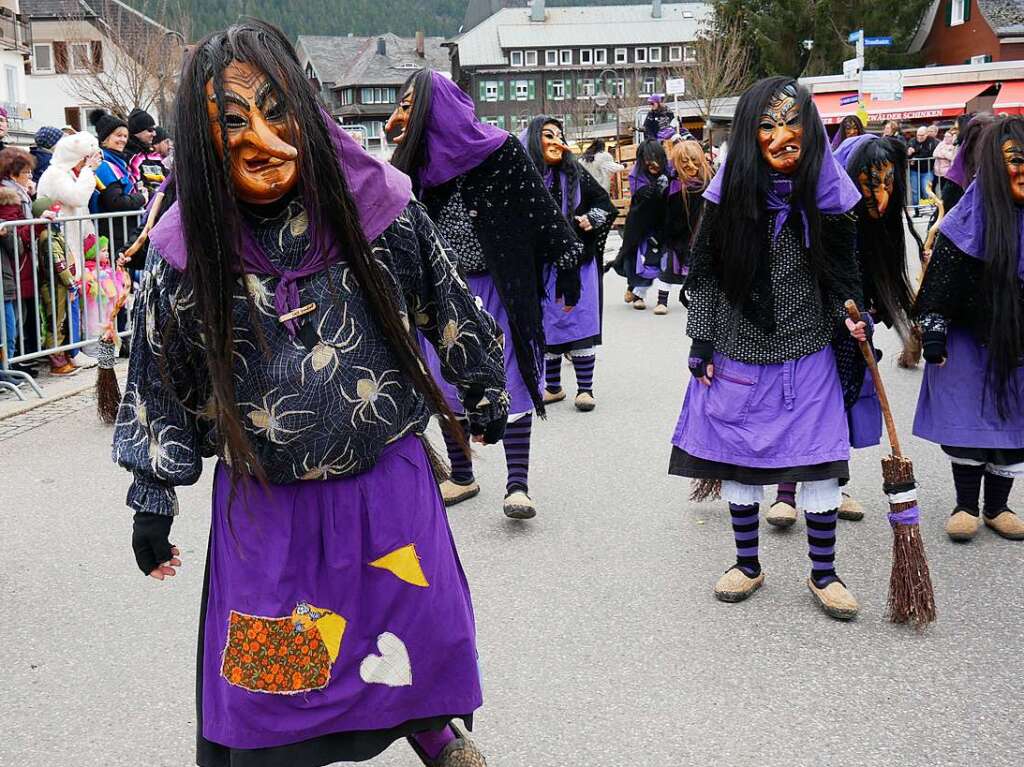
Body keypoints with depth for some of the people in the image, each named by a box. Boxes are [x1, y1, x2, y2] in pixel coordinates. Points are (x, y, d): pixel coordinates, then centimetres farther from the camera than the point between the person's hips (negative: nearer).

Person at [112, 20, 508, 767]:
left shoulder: (382, 206, -12)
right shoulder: (186, 250, -10)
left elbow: (451, 306, 3)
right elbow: (160, 380, 1)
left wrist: (486, 396, 14)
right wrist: (152, 500, 4)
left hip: (389, 480, 0)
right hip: (262, 499, 0)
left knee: (420, 625, 17)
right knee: (266, 675, 11)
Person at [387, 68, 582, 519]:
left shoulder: (501, 151, -8)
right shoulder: (420, 159, 7)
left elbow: (542, 209, -8)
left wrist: (567, 262, -9)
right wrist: (397, 142, -4)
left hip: (498, 286, -5)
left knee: (510, 380, -4)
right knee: (448, 383, 10)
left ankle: (518, 484, -1)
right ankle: (461, 476, 24)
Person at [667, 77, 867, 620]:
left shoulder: (827, 195, -4)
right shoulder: (729, 194, -6)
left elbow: (843, 274, 8)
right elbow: (705, 273, 0)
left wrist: (851, 320, -8)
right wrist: (702, 343, -2)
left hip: (809, 357, 0)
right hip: (738, 356, 0)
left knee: (819, 463, 3)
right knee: (738, 461, 10)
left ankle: (822, 573, 20)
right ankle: (747, 565, 28)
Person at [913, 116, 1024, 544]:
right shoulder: (969, 218, -14)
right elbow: (939, 278, -10)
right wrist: (933, 332, -11)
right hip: (969, 339, -3)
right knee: (968, 422, 2)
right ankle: (966, 506, 19)